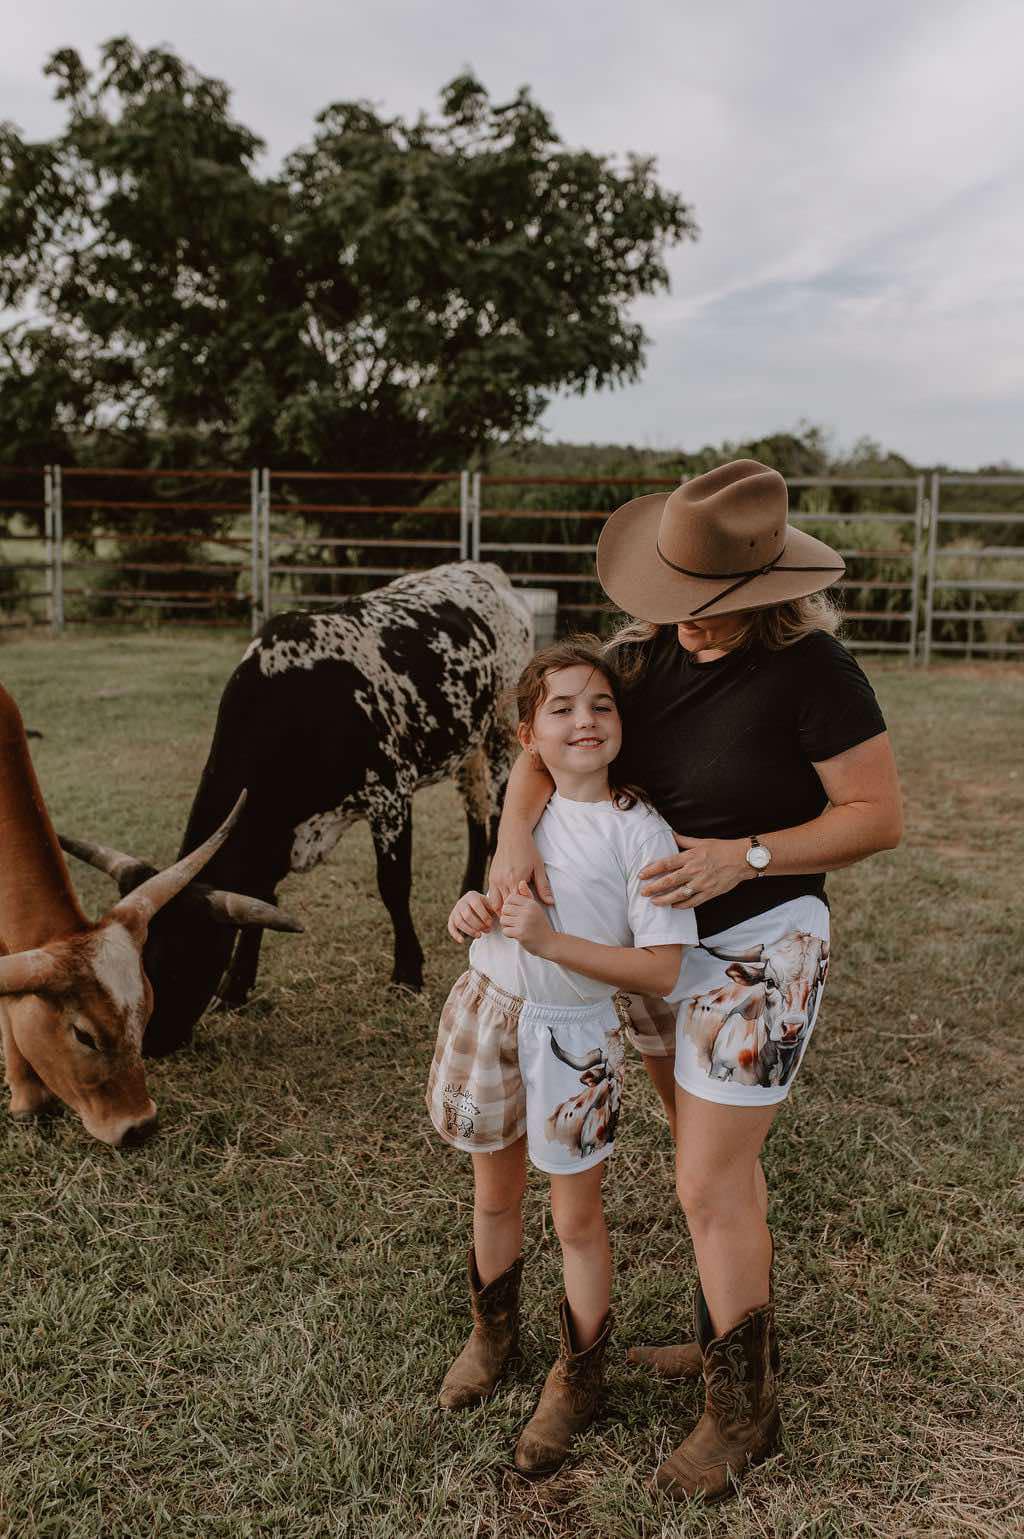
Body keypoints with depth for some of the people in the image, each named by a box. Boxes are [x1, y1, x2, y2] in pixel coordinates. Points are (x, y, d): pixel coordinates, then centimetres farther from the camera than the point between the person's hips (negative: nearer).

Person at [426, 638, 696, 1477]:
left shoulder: (642, 833, -17)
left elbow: (661, 970, -21)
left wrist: (550, 941, -28)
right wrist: (474, 907, -5)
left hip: (574, 1035, -5)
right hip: (490, 1008, 5)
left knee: (577, 1217, 11)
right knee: (495, 1195, 22)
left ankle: (578, 1380, 34)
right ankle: (493, 1332, 47)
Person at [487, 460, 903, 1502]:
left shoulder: (813, 672, -21)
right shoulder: (647, 648, -4)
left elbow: (879, 815, -15)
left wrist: (744, 857, -26)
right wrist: (514, 835, -19)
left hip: (757, 948, -6)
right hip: (656, 942, 7)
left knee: (710, 1184, 0)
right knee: (717, 1158, 21)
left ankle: (741, 1409, 23)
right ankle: (732, 1338, 43)